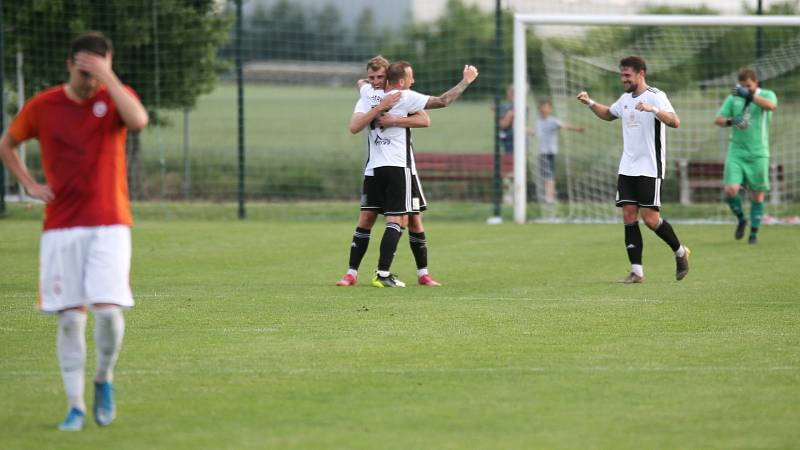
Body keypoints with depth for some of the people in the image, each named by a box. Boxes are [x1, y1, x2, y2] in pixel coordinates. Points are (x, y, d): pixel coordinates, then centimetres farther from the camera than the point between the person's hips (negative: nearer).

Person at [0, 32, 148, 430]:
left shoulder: (116, 97, -1)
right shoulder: (42, 106, 3)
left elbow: (138, 120, -25)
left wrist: (108, 77, -26)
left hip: (109, 224, -1)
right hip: (61, 227, 1)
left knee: (109, 310, -14)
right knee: (70, 319, -2)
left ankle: (104, 380, 13)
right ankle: (75, 406, 7)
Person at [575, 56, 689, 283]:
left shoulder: (655, 96, -10)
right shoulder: (625, 99, 14)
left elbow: (675, 122, -24)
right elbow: (608, 114, 35)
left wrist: (652, 109, -39)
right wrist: (590, 103, 19)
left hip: (649, 169, -7)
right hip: (627, 168, 7)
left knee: (650, 218, -9)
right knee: (629, 216, -1)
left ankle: (680, 252, 15)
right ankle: (637, 271, 2)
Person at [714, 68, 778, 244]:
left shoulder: (767, 95, -1)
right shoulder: (733, 98, 7)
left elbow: (771, 105, -25)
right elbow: (718, 119, 3)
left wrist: (749, 95, -35)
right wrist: (730, 121, -19)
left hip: (758, 154, -1)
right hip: (736, 152, 1)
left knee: (757, 195, 2)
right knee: (730, 190, -13)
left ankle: (754, 232, 17)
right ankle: (741, 220, 14)